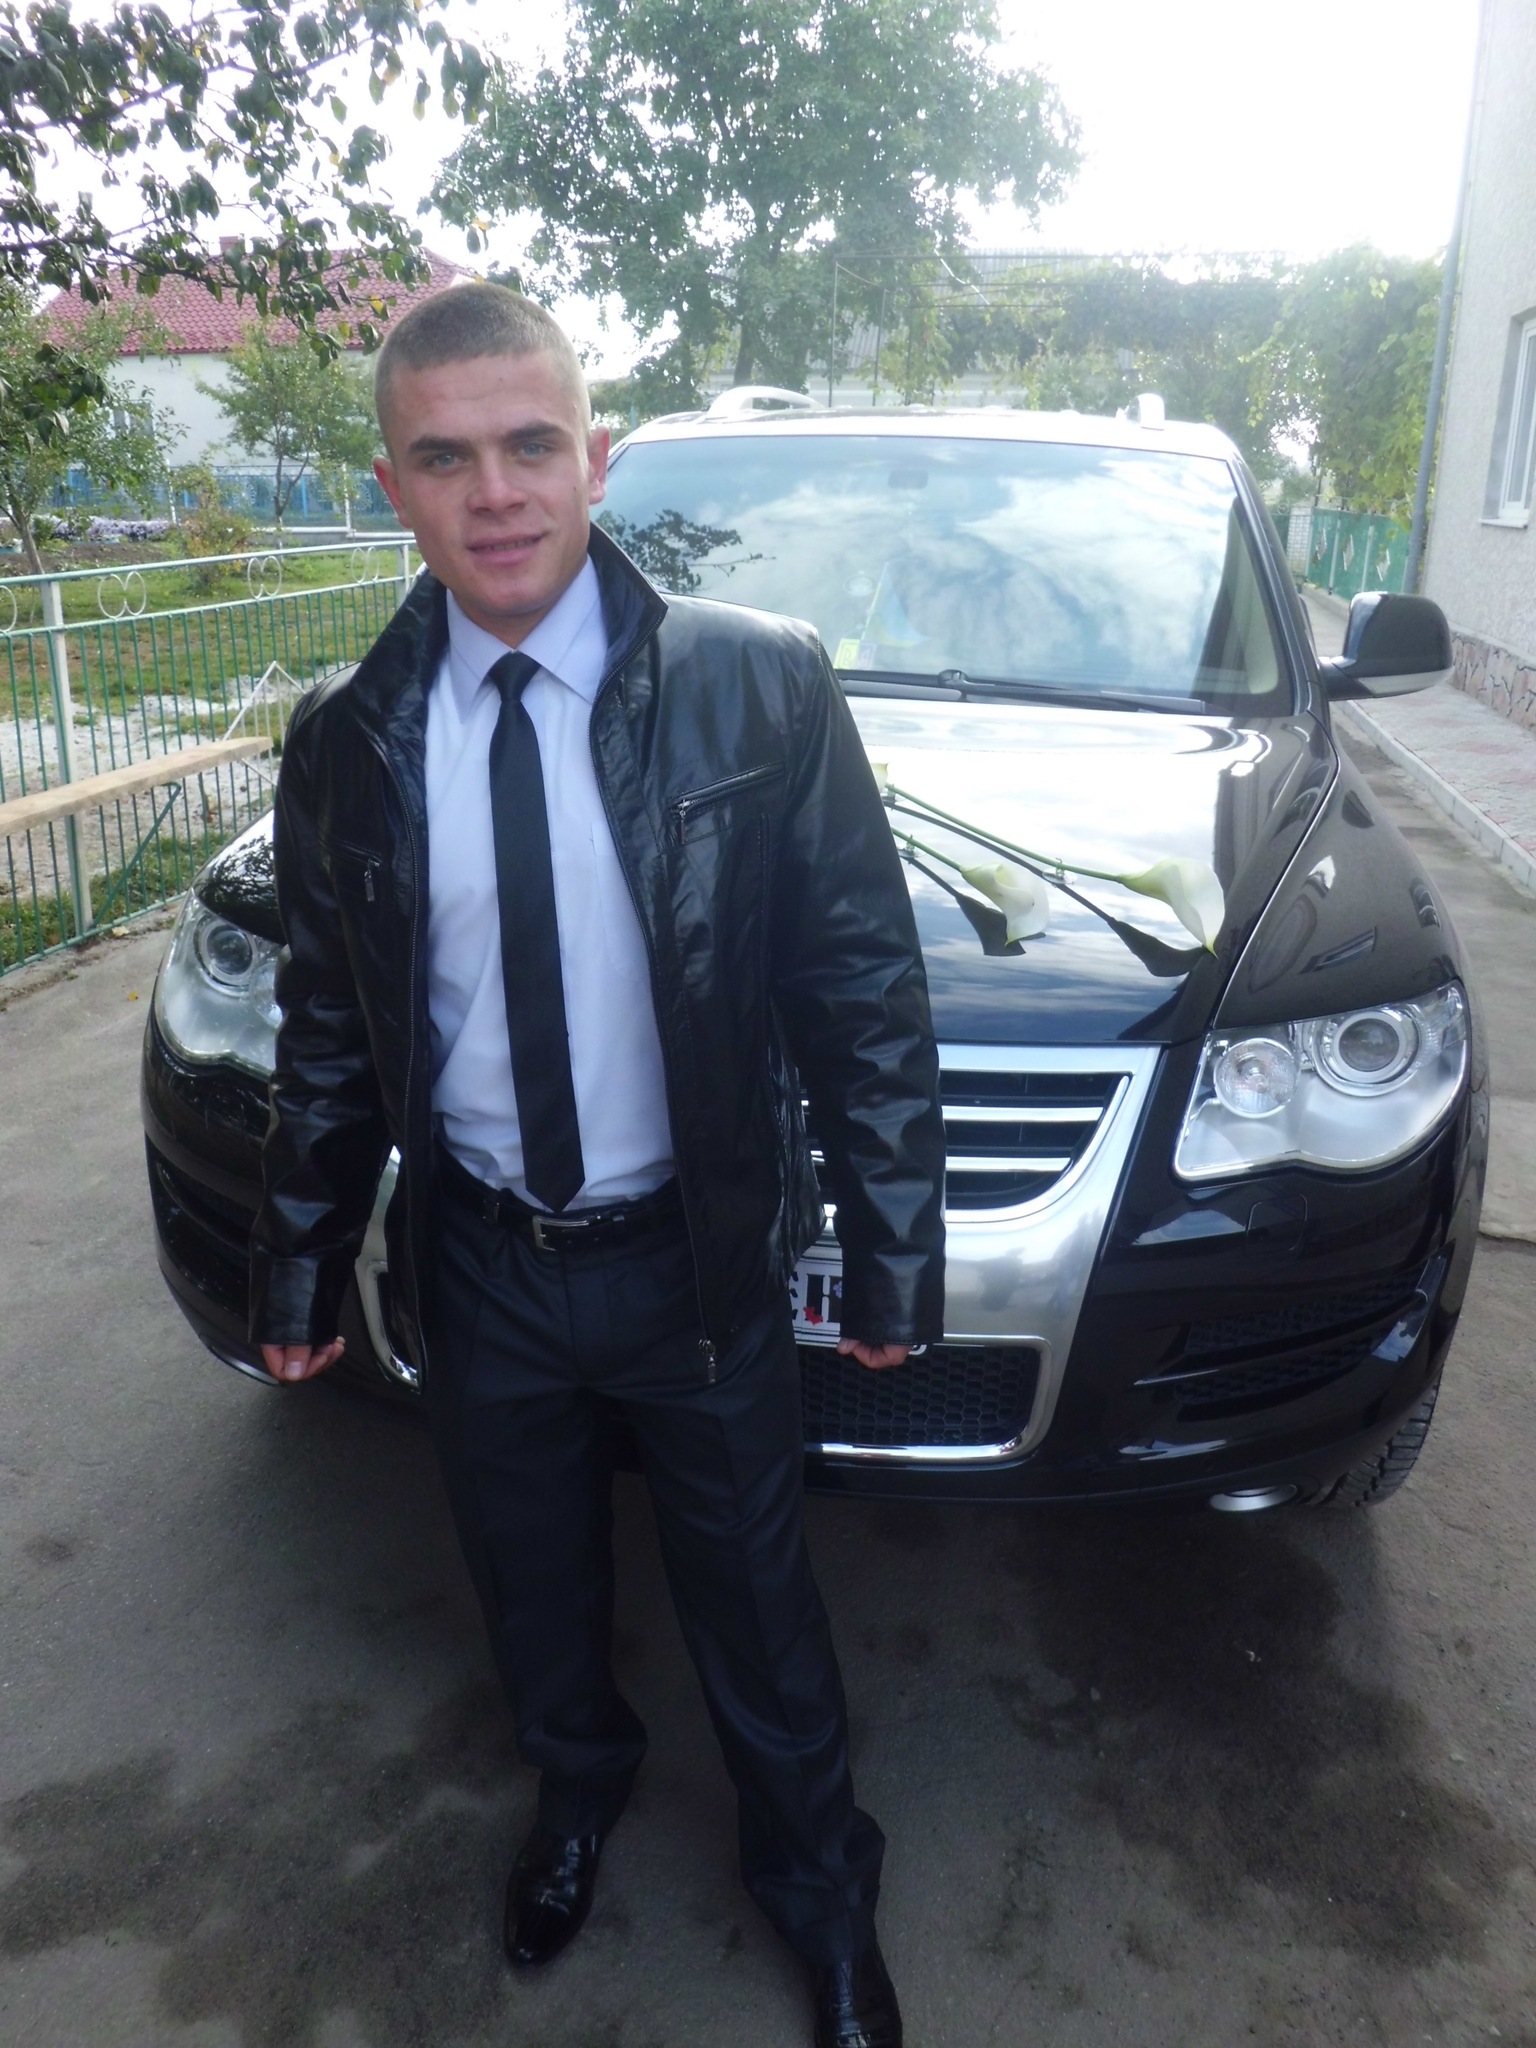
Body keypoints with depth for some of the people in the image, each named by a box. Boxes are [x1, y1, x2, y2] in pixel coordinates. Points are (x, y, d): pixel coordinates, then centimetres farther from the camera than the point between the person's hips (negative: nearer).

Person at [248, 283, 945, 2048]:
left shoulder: (758, 687, -14)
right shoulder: (345, 743, -6)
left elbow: (866, 992, -10)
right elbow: (326, 1038, 3)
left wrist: (890, 1256, -9)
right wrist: (298, 1270, 8)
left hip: (696, 1259, -2)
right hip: (477, 1267, 3)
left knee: (754, 1603, 18)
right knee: (530, 1588, 25)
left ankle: (817, 1886, 47)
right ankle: (576, 1792, 58)